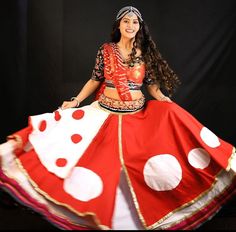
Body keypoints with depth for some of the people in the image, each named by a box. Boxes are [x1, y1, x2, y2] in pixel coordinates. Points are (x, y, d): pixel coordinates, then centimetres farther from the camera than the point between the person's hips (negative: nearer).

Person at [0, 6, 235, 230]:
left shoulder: (145, 53, 1)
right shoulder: (106, 50, -1)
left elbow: (152, 84, 5)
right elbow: (95, 80, 5)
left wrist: (163, 99, -13)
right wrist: (75, 101, 1)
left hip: (137, 114, 1)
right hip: (106, 112, 0)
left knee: (136, 165, -1)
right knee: (104, 163, 3)